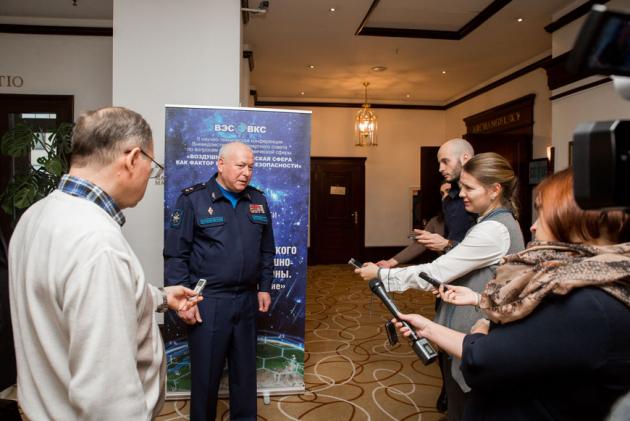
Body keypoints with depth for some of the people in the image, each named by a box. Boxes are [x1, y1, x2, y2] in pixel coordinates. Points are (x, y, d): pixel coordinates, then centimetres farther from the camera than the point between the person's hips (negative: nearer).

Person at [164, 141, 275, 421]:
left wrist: (264, 287, 11)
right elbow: (176, 254, -8)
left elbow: (266, 251, 14)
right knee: (206, 372, 10)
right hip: (207, 301, -4)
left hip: (247, 300, 4)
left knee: (245, 370, 16)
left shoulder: (258, 201, 7)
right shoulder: (193, 199, -8)